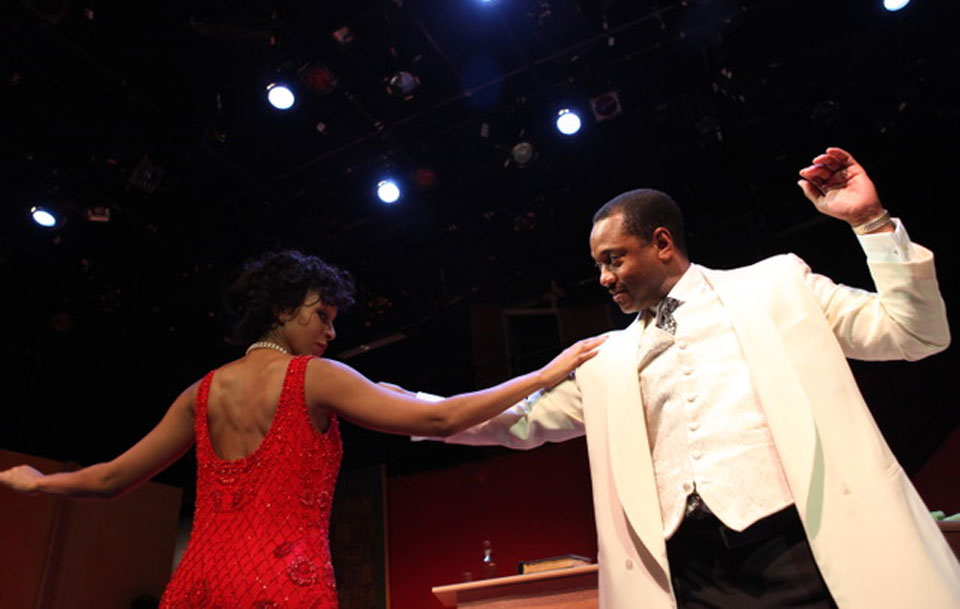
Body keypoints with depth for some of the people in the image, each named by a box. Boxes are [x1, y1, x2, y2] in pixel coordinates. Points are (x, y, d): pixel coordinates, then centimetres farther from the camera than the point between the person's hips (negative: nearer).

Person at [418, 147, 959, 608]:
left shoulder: (776, 286, 8)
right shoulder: (609, 360, 14)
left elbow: (916, 334, 6)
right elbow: (523, 420, 16)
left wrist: (871, 220, -5)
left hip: (798, 548, -2)